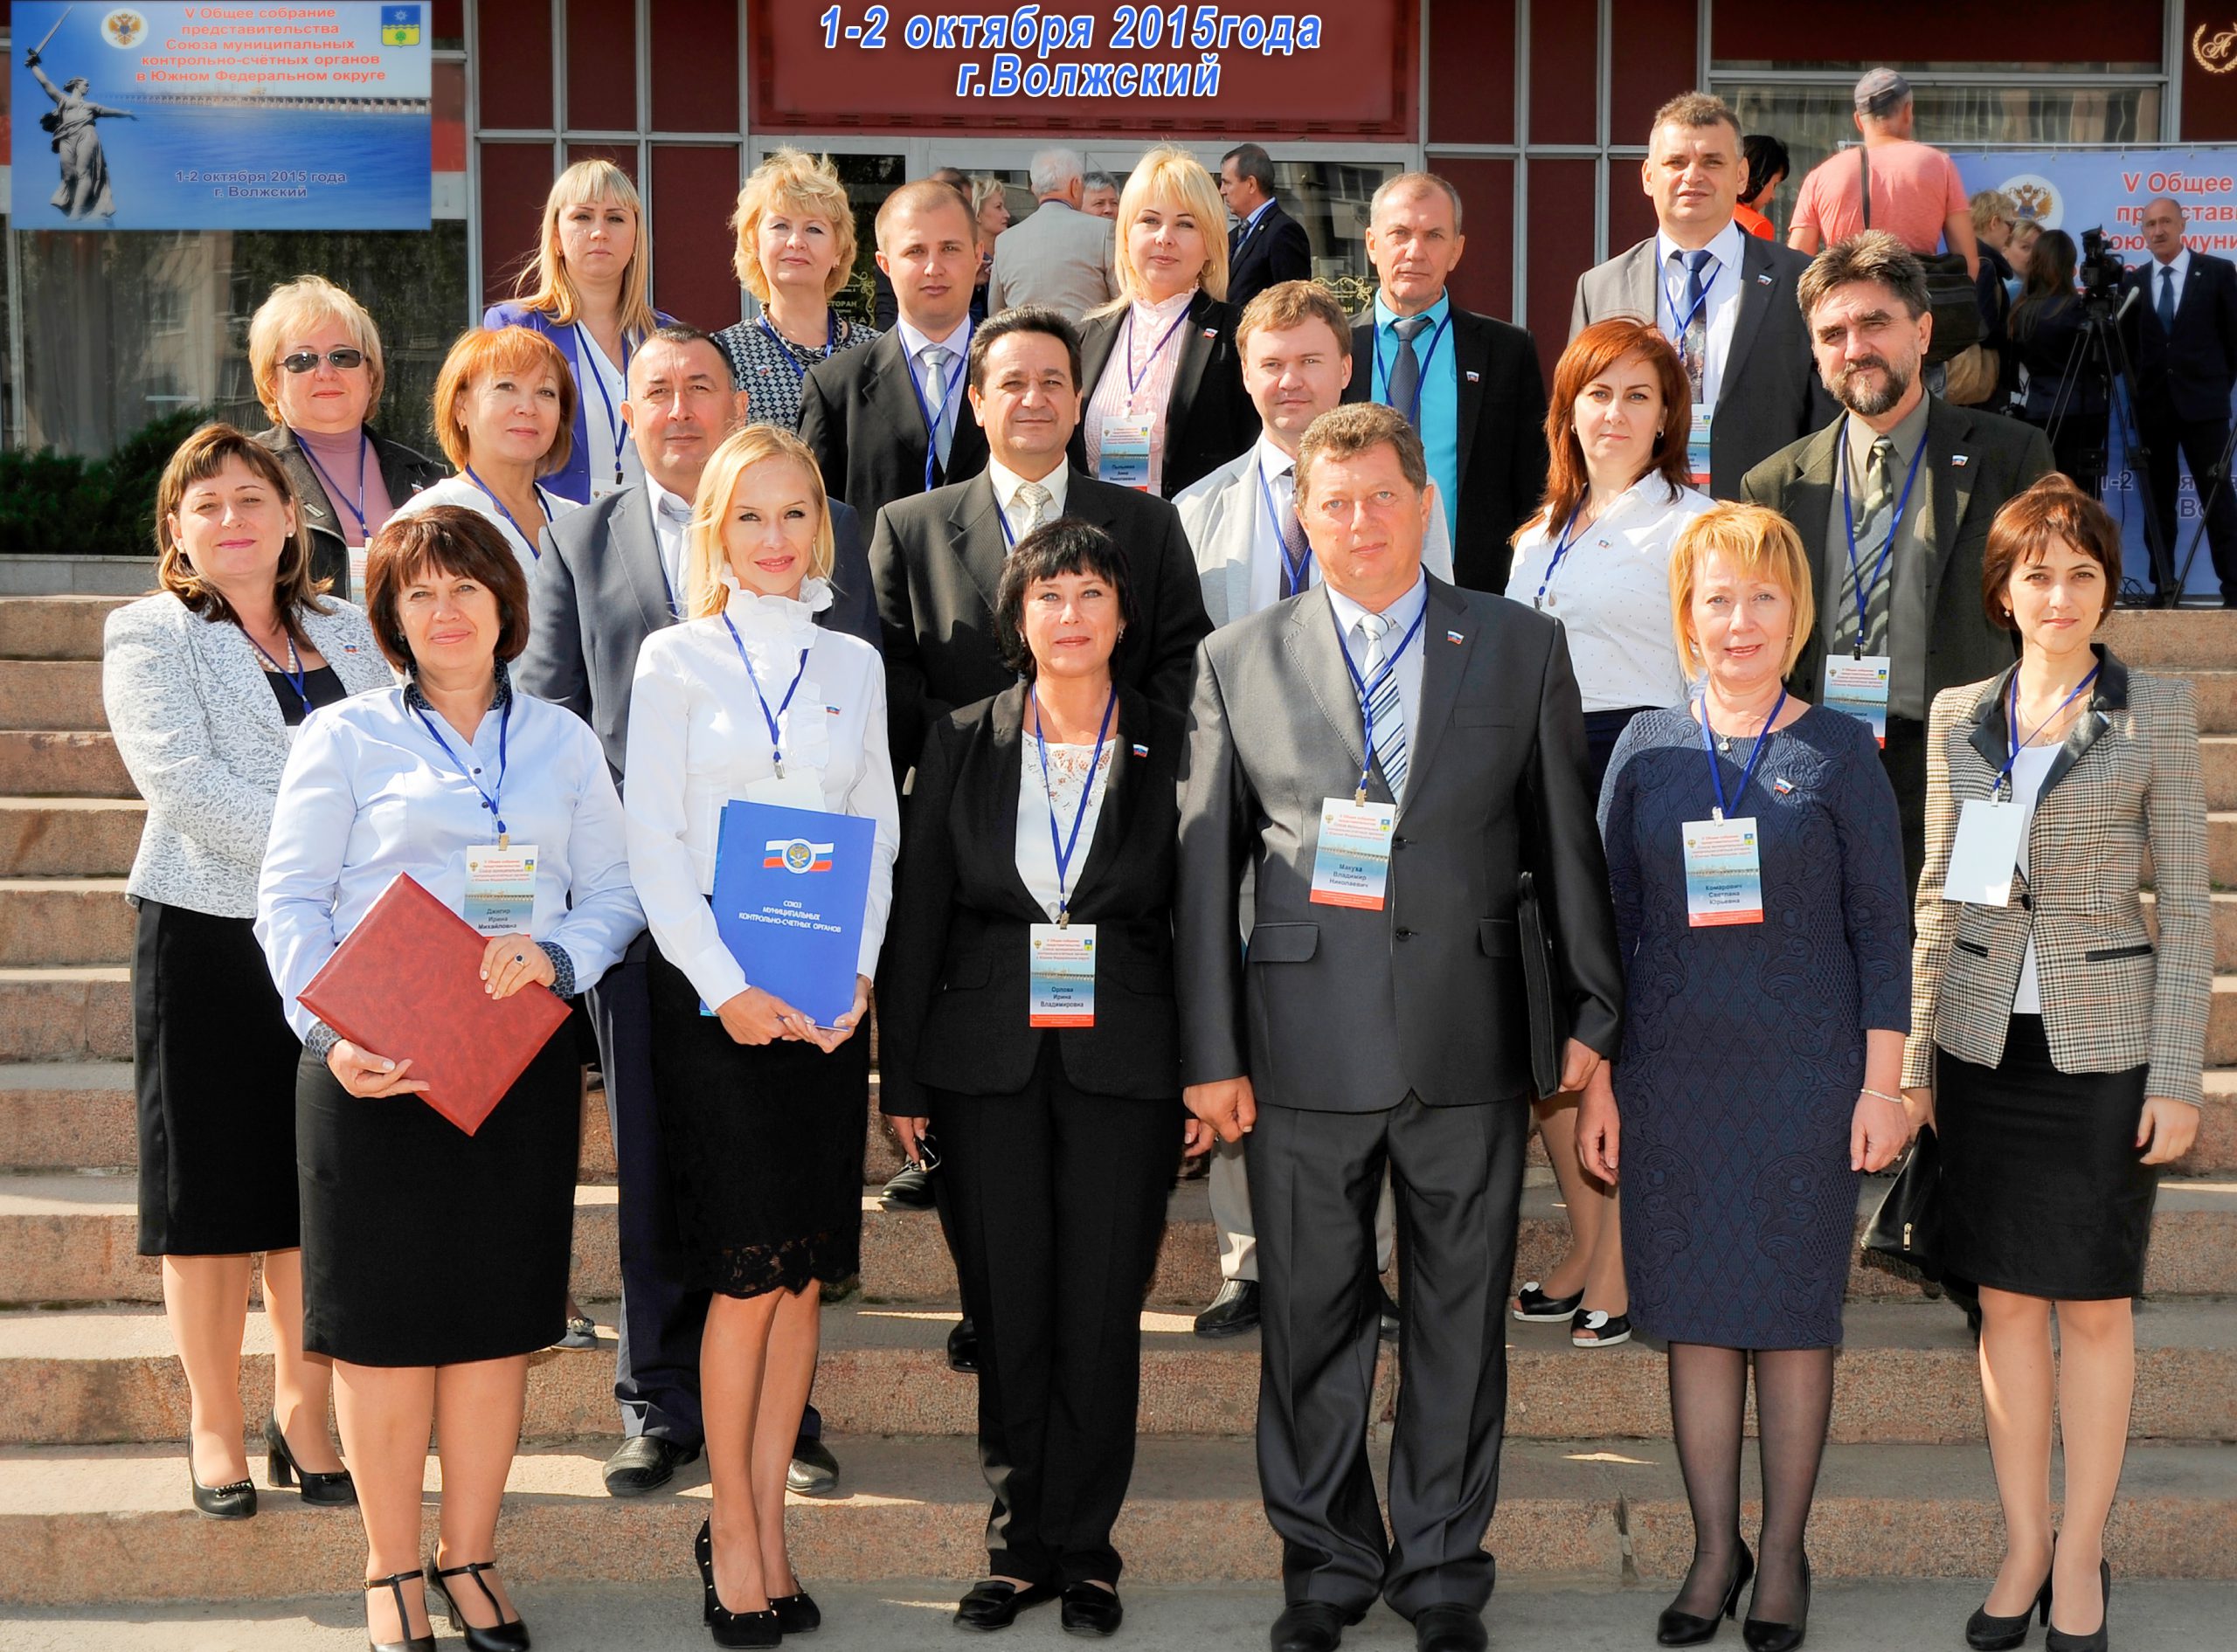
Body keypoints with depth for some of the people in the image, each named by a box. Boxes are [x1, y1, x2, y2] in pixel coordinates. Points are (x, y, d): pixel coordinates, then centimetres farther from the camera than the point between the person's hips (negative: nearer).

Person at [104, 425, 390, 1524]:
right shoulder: (150, 636, 1)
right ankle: (213, 1426, 16)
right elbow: (180, 778, -13)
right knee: (211, 1189, 3)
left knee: (319, 1188, 8)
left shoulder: (346, 633, 14)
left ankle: (302, 1415, 20)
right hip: (209, 936, -3)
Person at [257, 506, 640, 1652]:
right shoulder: (345, 738, 4)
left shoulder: (561, 741, 12)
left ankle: (469, 1556, 19)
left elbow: (615, 892, 8)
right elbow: (289, 904, -2)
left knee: (498, 1315, 6)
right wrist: (332, 1033, -16)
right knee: (386, 1317, 1)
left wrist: (553, 953, -13)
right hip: (377, 1065, -2)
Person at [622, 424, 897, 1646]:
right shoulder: (674, 659, 3)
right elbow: (652, 842, -3)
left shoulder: (854, 665, 12)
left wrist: (859, 973, -3)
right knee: (747, 1272, -7)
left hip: (827, 996, 3)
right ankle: (734, 1534, 5)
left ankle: (762, 1523, 13)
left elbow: (879, 834, 12)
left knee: (805, 1272, 3)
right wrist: (724, 986, -12)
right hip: (709, 987, -3)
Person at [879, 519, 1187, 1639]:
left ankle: (1082, 1548, 15)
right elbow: (916, 916, 6)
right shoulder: (961, 744, 5)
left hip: (1124, 1062, -1)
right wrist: (902, 1078, 3)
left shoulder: (1170, 748, 3)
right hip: (989, 1061, 1)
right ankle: (1020, 1545, 17)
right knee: (1007, 1314, 4)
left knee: (1101, 1314, 2)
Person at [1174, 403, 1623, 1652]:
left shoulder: (1523, 648, 6)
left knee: (1461, 1324, 9)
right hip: (1305, 1046, 0)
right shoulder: (1240, 662, 6)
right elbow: (1206, 867, 4)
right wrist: (1211, 1052, 0)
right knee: (1312, 1323, 8)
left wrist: (1595, 1014, 5)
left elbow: (1568, 842, 8)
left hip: (1468, 1045, 0)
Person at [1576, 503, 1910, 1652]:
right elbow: (1609, 922, 7)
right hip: (1672, 1075, 2)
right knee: (1693, 1310, 7)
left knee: (1793, 1310, 4)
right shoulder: (1646, 748, 5)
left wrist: (1883, 1085, -4)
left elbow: (1882, 929, 1)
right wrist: (1596, 1081, 4)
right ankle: (1713, 1548, 20)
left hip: (1805, 1076, -2)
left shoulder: (1838, 751, 0)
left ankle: (1783, 1553, 18)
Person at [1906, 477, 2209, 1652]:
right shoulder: (1959, 716, 6)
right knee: (2007, 1301, 7)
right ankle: (2021, 1546, 19)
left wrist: (2176, 1079, -7)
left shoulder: (2157, 713, -2)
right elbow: (1937, 897, 10)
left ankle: (2079, 1555, 16)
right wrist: (1915, 1057, 7)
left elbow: (2185, 904, -3)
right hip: (1986, 1043, 3)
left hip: (2105, 1046, -3)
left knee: (2094, 1308, 4)